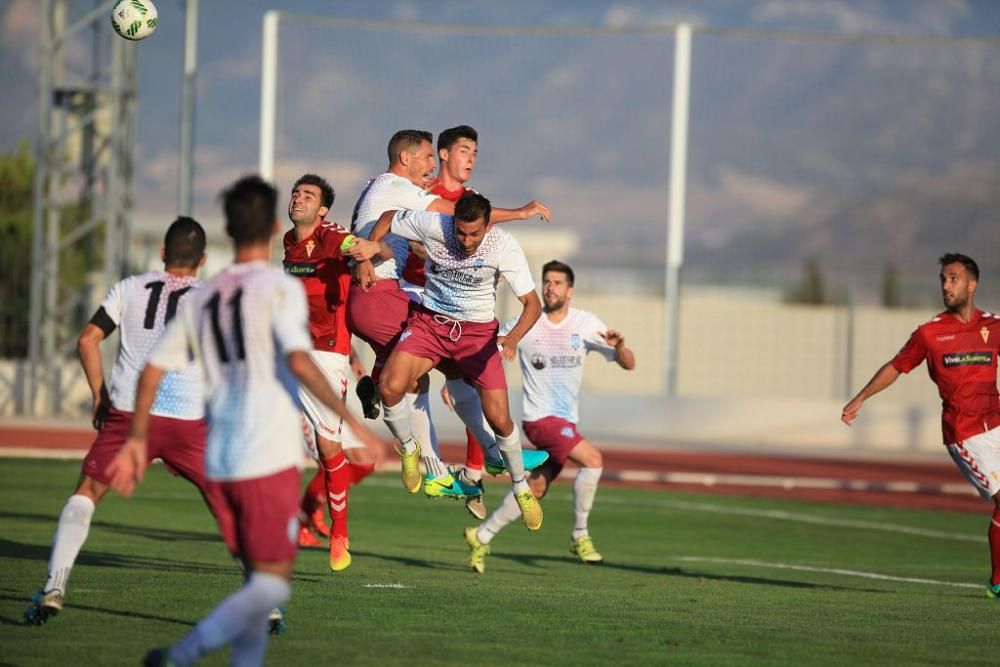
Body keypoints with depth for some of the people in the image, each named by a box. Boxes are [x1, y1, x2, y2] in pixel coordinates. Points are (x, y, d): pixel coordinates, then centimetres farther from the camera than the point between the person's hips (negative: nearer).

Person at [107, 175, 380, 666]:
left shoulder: (200, 299, 12)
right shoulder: (280, 288, -6)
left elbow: (152, 370, 12)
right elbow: (298, 361, -20)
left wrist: (137, 440, 20)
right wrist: (349, 419, -17)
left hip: (218, 464, 6)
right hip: (270, 460, -6)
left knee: (259, 581, 16)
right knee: (272, 584, -4)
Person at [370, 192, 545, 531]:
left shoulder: (504, 246, -21)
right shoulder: (432, 225, -19)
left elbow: (532, 303, -18)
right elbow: (388, 218, 1)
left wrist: (513, 338, -36)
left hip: (478, 330, -1)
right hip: (430, 321, 1)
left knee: (499, 418, -8)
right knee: (391, 387, -24)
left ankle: (521, 488, 19)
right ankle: (409, 449, 7)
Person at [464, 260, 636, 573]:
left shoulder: (586, 324, 3)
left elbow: (628, 364, 2)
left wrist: (618, 345, -20)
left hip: (566, 422, 5)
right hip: (540, 417, -5)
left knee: (534, 489, 11)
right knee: (592, 459, -24)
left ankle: (482, 536, 27)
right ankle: (580, 536, -13)